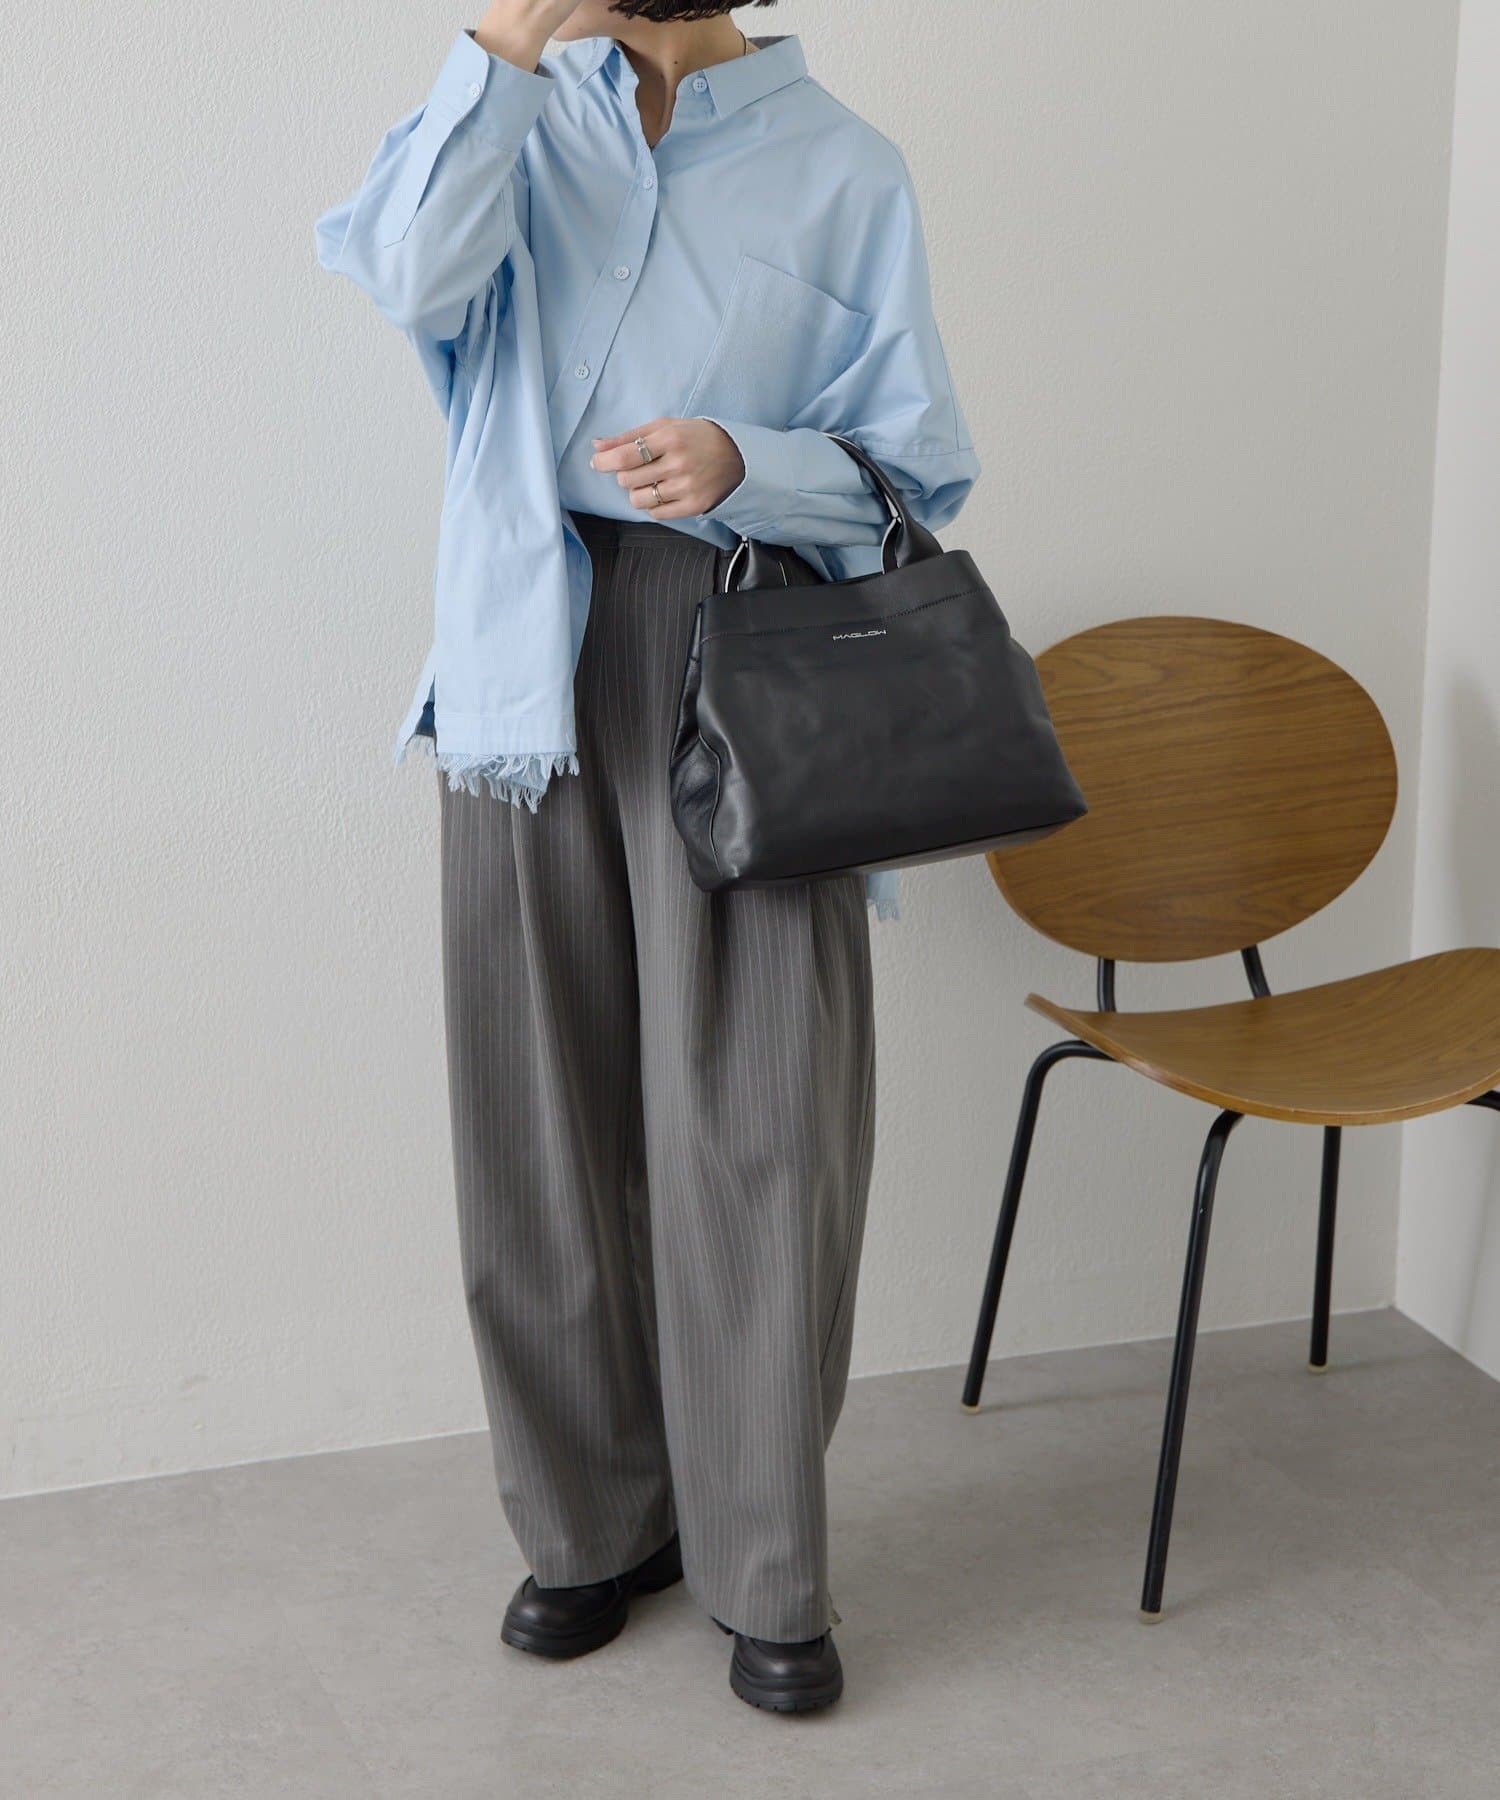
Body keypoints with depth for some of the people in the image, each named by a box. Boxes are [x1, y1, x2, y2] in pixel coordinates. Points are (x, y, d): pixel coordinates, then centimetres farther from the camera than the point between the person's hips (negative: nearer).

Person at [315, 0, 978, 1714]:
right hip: (529, 652, 2)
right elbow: (413, 275, -9)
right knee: (544, 1109, 7)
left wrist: (743, 464, -14)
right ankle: (593, 1521, 23)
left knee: (754, 1121, -4)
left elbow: (913, 465, 4)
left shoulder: (841, 169, 6)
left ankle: (765, 1570, 10)